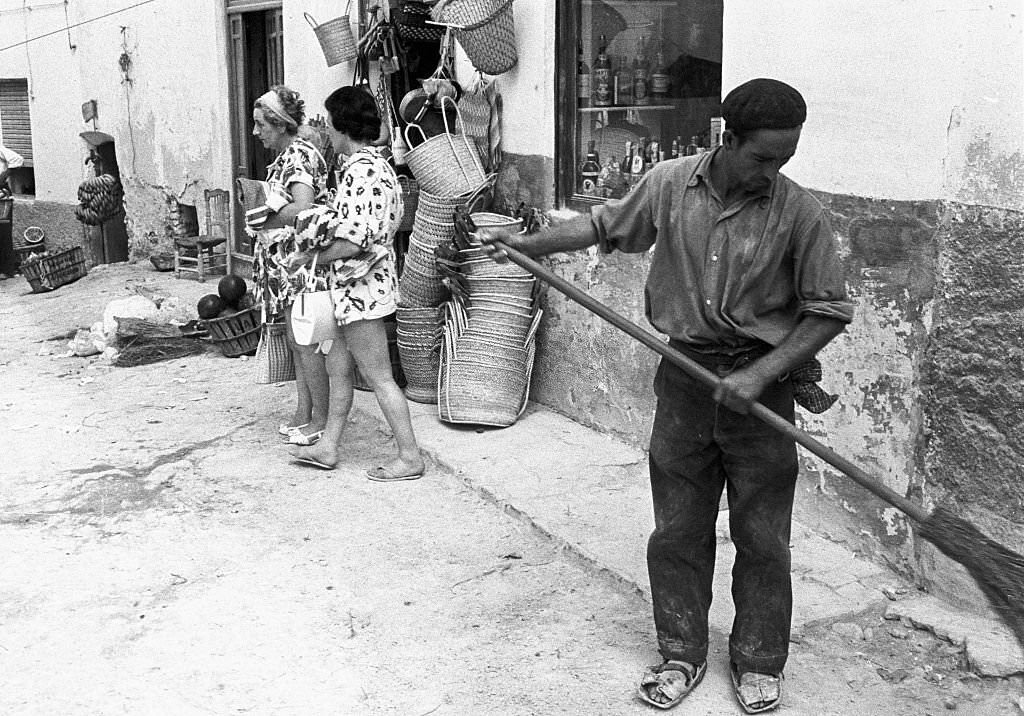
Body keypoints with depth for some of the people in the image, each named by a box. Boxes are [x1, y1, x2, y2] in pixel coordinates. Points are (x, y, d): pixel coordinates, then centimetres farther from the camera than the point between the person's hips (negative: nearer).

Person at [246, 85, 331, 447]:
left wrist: (262, 220, -17)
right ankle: (303, 414, 23)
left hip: (302, 263, -10)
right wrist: (264, 217, 1)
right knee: (297, 343, 15)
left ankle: (321, 421, 7)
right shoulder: (285, 156, 14)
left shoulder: (301, 156, -16)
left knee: (306, 344, -3)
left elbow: (302, 208, -28)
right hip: (286, 266, 10)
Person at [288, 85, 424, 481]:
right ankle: (328, 447, 29)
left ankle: (410, 456, 9)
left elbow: (351, 243, -26)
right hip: (352, 289, 10)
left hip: (361, 288, -10)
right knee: (337, 367, 18)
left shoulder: (361, 172, -22)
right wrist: (314, 225, 7)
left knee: (378, 376, -1)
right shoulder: (376, 164, 11)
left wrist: (313, 255, -10)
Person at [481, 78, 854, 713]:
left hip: (761, 381, -2)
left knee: (761, 535, 7)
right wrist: (527, 243, 14)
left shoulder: (800, 212, -12)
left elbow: (830, 311, -8)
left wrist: (760, 374, -17)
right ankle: (682, 655, 27)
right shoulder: (670, 184, -4)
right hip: (685, 373, 2)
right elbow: (606, 226, 15)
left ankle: (759, 661, 26)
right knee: (677, 529, 10)